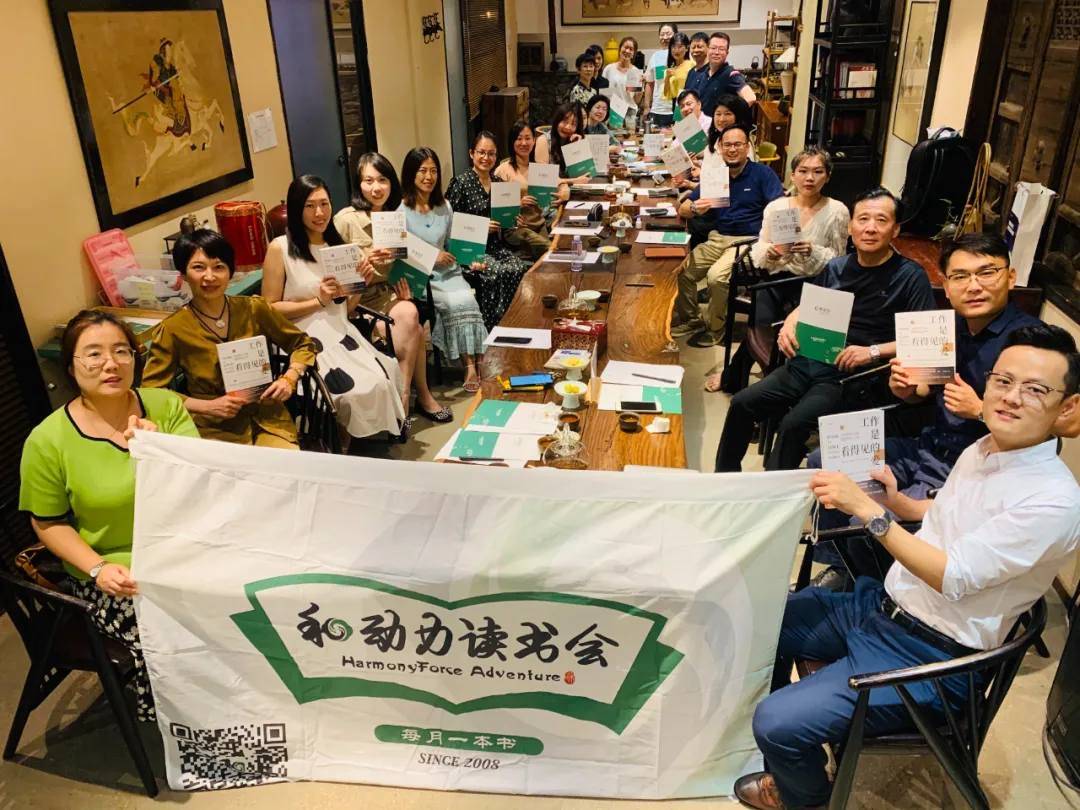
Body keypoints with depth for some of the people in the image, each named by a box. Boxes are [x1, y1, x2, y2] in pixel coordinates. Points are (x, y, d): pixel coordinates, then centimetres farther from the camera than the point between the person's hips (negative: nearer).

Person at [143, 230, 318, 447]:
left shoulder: (254, 309, 2)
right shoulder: (172, 330, -3)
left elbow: (303, 345, 15)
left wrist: (289, 379, -3)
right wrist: (208, 407, -11)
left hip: (268, 421, 2)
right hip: (214, 430, -2)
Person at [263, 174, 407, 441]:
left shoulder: (337, 244, 15)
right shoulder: (280, 248, -4)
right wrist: (318, 301, -12)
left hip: (342, 334, 6)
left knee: (385, 382, -20)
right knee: (358, 391, -25)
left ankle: (380, 440, 4)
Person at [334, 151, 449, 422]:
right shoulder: (345, 220, -7)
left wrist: (405, 285, -5)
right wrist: (366, 262, -21)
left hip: (391, 292, 4)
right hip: (360, 299, -4)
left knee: (410, 314, -29)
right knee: (412, 325, -28)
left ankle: (404, 395, -17)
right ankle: (421, 395, -13)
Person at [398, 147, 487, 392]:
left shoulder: (444, 207, 15)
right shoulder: (400, 210, -5)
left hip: (445, 272, 5)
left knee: (467, 300, -26)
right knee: (456, 303, -28)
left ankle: (473, 366, -27)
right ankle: (471, 366, -23)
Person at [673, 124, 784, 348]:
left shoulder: (763, 174, -1)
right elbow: (683, 210, 8)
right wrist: (694, 209, -18)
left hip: (749, 241, -5)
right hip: (717, 239, 5)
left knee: (716, 276, -29)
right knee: (681, 270, -15)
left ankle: (715, 328, -5)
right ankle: (690, 320, 9)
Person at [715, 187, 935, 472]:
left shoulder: (911, 277, -4)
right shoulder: (837, 267, 13)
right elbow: (805, 308, 25)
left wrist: (873, 351, -20)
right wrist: (789, 325, 3)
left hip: (852, 375, -6)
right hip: (808, 362, 6)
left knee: (793, 424, -28)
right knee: (741, 404, -6)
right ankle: (724, 481, 10)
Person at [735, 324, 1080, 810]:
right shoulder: (981, 450, 4)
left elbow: (953, 577, -26)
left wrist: (868, 509, -30)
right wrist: (896, 502, 4)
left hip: (928, 657, -9)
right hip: (878, 606, 9)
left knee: (778, 722, -18)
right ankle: (786, 754, 36)